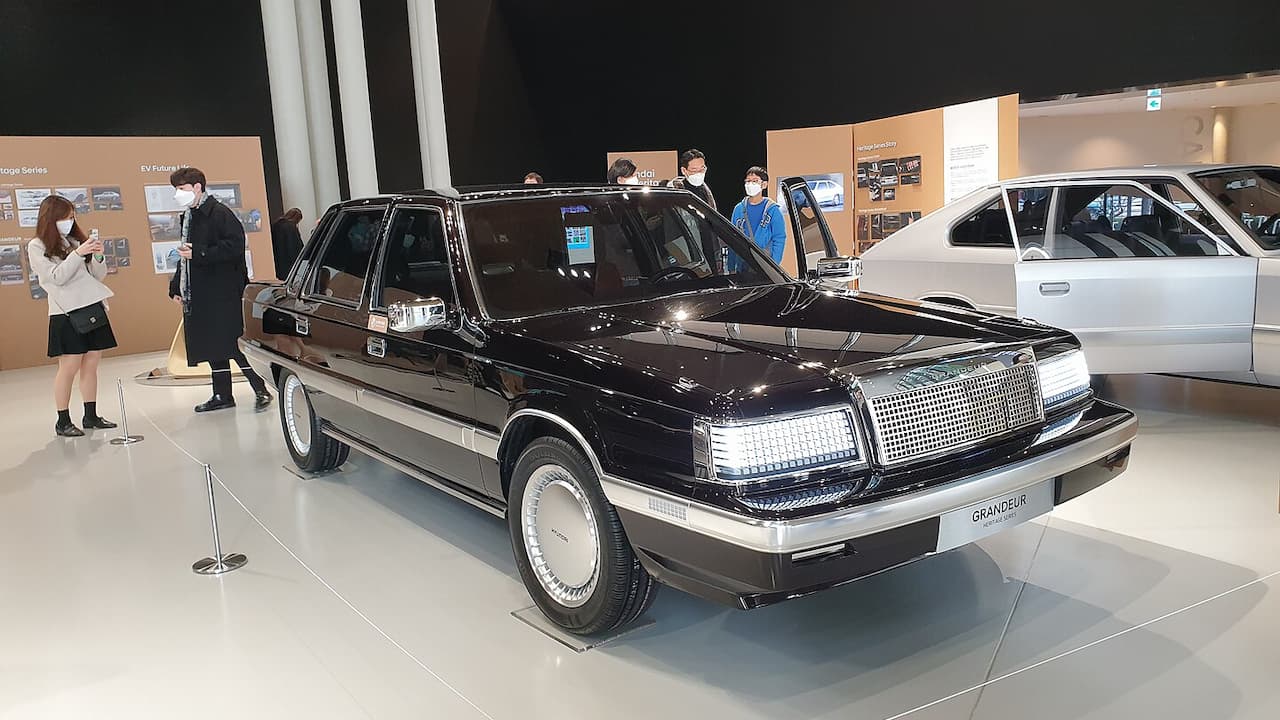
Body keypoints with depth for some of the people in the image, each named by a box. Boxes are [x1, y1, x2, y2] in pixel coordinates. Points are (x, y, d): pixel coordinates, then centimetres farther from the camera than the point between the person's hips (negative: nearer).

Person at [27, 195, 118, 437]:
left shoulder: (75, 240, 12)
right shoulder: (37, 247, 1)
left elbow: (99, 275, 12)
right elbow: (57, 276, -11)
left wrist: (98, 256, -6)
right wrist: (77, 254, -17)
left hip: (93, 308, 5)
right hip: (66, 313, -5)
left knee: (91, 365, 7)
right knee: (69, 367, -4)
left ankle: (91, 417, 15)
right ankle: (63, 422, 6)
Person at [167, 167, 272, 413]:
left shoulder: (220, 213, -10)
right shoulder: (188, 217, 18)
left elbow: (234, 246, -21)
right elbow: (187, 253, 23)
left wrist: (198, 254, -22)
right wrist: (177, 287, 17)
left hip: (224, 296, -9)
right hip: (199, 296, 9)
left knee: (234, 344, -9)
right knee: (212, 346, 11)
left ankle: (261, 391, 0)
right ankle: (222, 395, 19)